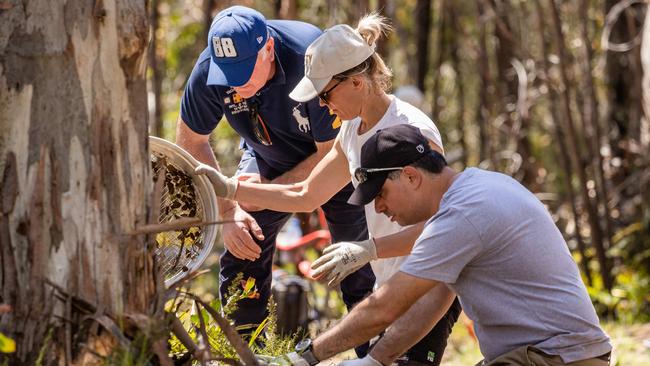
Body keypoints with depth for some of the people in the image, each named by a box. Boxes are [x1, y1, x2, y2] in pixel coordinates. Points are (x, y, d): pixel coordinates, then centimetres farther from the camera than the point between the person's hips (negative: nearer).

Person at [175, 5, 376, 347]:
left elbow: (334, 154, -27)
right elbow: (191, 142, -11)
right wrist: (227, 210, -19)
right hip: (267, 158, 3)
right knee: (241, 255, -8)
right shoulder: (210, 69, -27)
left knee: (361, 270, -6)